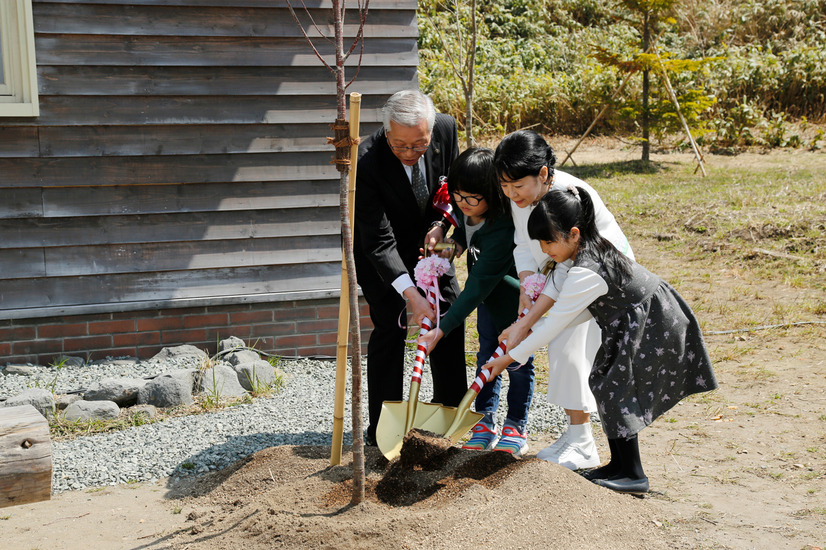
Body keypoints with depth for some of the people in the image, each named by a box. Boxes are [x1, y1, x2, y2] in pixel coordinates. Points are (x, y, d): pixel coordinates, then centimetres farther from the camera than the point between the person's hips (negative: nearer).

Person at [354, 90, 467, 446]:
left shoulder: (445, 129, -22)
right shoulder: (366, 162, -36)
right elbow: (379, 242, -36)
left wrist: (440, 224, -18)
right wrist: (411, 295, -44)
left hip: (426, 238, 5)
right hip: (378, 248, -5)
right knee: (389, 326, -10)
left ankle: (449, 409, 23)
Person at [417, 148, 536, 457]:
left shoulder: (504, 229, -39)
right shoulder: (464, 208, -17)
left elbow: (479, 286, -39)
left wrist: (440, 330, -38)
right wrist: (456, 243, -12)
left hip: (515, 292, -7)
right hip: (488, 292, 7)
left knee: (517, 357, 0)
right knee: (487, 353, 7)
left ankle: (516, 426, 14)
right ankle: (485, 423, 13)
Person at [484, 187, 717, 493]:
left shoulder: (584, 274, -28)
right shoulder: (594, 248, 2)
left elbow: (554, 325, -21)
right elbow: (580, 310, 7)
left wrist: (509, 358, -13)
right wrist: (525, 328, 2)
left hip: (654, 329, -10)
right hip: (638, 322, 10)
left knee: (615, 390, -8)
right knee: (605, 384, 10)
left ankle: (633, 475, 1)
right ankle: (619, 465, 19)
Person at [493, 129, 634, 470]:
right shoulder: (520, 195, -12)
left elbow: (568, 272, -32)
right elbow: (523, 245, -2)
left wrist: (525, 324, -31)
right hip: (569, 269, 8)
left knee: (571, 347, -15)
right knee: (558, 345, 5)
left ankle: (582, 445, -5)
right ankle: (575, 434, 17)